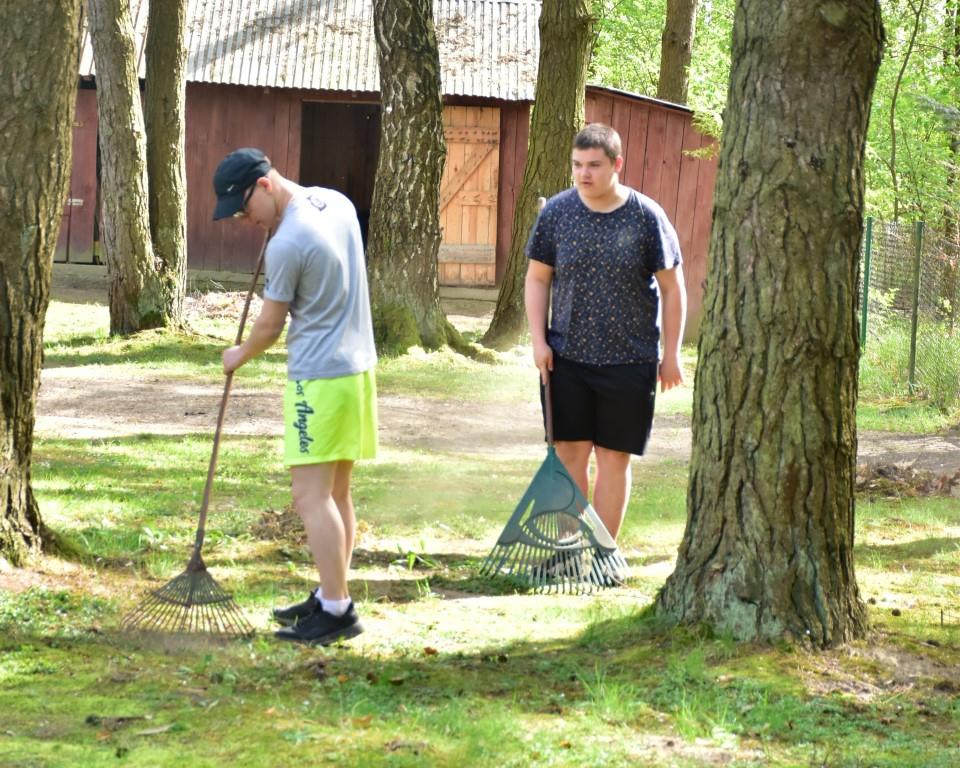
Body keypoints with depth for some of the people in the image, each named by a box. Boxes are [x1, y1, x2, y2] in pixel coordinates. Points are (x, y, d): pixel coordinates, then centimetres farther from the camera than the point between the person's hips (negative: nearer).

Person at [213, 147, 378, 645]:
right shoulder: (336, 202, 7)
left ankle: (336, 612, -9)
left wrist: (239, 357, 12)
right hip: (357, 366, 10)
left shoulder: (287, 245, -19)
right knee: (336, 493, 15)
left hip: (319, 378, -10)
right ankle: (330, 596, 22)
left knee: (311, 497, -8)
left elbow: (270, 327, -8)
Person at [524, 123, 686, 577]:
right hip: (566, 357, 2)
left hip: (628, 362, -2)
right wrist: (538, 339, -1)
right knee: (569, 453, 3)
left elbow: (672, 289, -1)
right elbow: (537, 278, 8)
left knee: (614, 456, 4)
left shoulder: (646, 217, -7)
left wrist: (671, 354, -1)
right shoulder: (557, 212, -1)